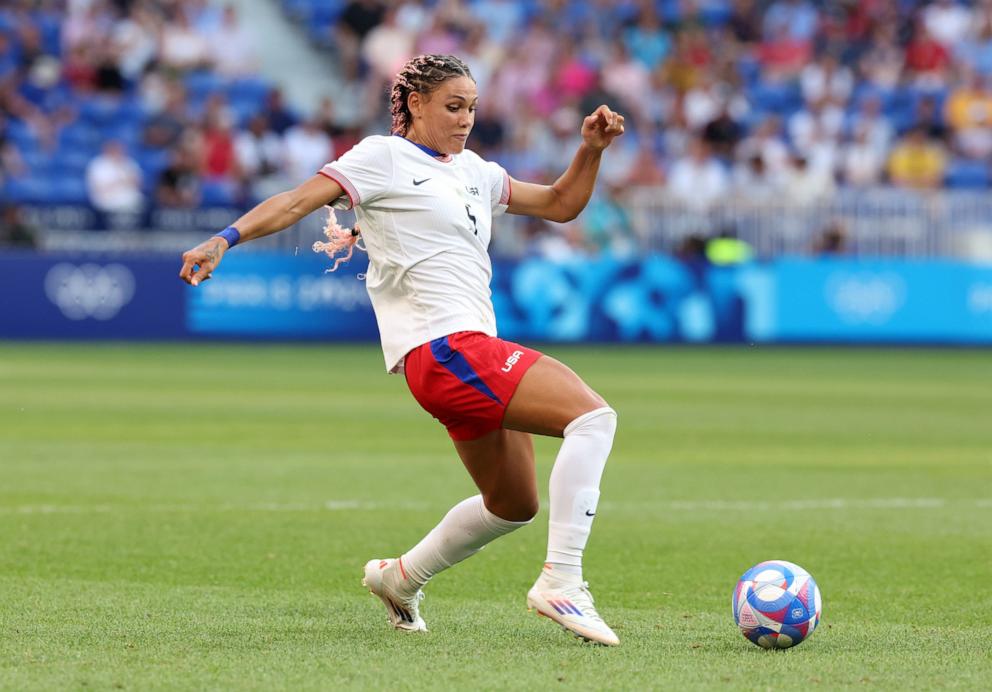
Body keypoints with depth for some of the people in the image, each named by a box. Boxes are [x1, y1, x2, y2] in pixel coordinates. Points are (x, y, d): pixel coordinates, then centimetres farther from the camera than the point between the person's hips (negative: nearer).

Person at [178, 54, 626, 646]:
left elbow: (560, 204, 28)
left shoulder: (473, 170, 22)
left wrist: (591, 150, 12)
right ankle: (561, 583, -26)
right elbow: (300, 200, -7)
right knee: (592, 415, -22)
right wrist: (226, 239, -20)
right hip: (443, 347, -10)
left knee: (514, 505, 19)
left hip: (474, 347, 10)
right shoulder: (383, 157, 0)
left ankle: (402, 576, 36)